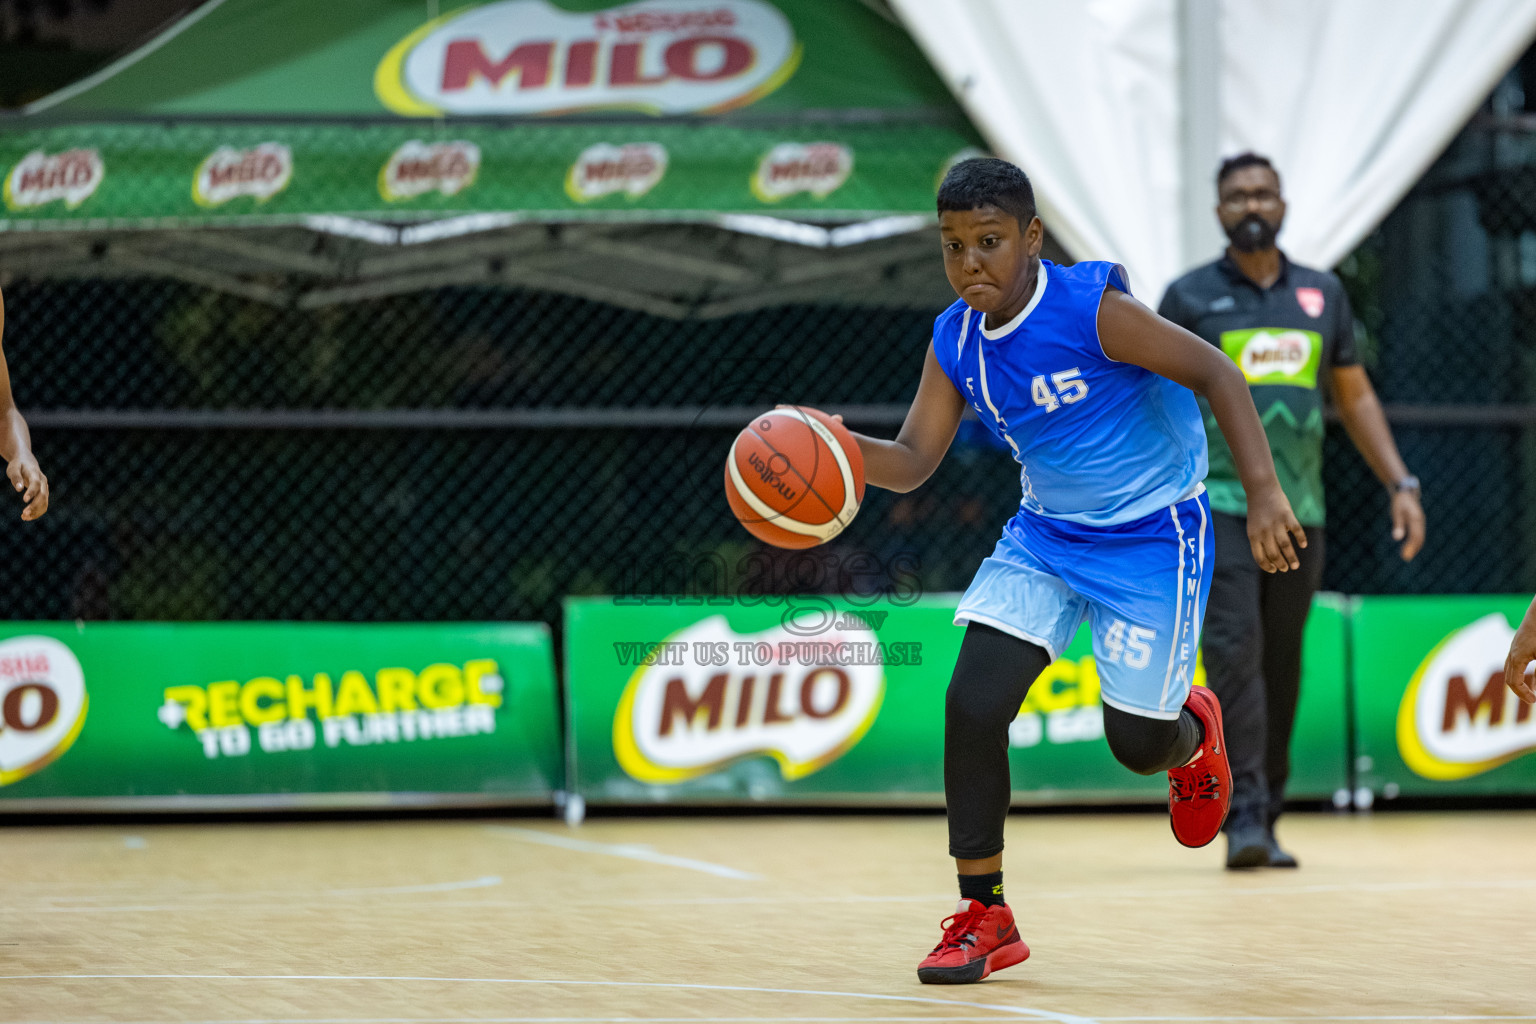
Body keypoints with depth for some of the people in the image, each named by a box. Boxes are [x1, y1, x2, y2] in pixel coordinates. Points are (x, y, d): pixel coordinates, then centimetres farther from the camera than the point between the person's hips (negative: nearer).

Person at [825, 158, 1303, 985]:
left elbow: (1216, 374, -21)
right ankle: (984, 917, -1)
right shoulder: (955, 341, -4)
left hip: (1152, 535, -5)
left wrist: (1264, 494, -29)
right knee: (973, 703, -12)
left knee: (1136, 741, -2)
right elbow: (914, 461, -3)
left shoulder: (1090, 308, -23)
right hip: (1046, 533, 5)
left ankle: (1192, 733, 39)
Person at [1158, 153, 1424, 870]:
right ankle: (1243, 817, -21)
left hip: (1299, 508, 4)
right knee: (1233, 650, -16)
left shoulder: (1322, 294, 14)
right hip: (1216, 502, -4)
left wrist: (1400, 483, 10)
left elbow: (1355, 396, 19)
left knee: (1282, 665, 6)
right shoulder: (1189, 298, 4)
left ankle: (1266, 815, 16)